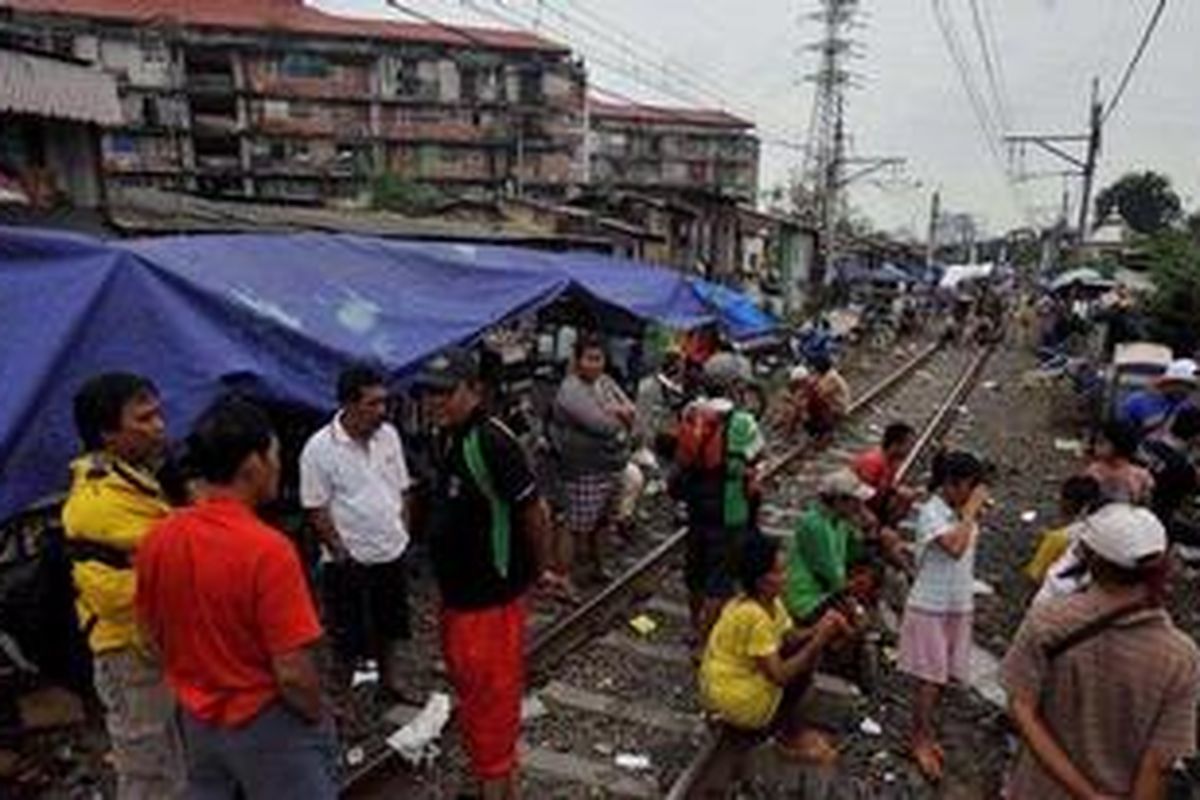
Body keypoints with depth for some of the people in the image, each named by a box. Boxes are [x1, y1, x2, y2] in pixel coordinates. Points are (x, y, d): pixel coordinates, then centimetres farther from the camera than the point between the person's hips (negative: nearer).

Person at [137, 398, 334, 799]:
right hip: (268, 724, -6)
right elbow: (293, 674, -26)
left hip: (198, 721, 6)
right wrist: (318, 720, -8)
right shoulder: (267, 549, -29)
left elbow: (153, 632, 6)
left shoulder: (158, 539, -8)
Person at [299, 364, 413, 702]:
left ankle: (389, 680, 42)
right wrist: (342, 553, -14)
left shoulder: (388, 435, -2)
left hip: (392, 552, 5)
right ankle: (345, 693, 30)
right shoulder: (319, 448, -18)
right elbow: (316, 510, -14)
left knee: (390, 624, 22)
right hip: (350, 561, -5)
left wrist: (402, 531, 5)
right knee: (349, 636, 10)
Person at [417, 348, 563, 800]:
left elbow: (534, 512, -20)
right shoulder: (445, 439, 4)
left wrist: (540, 571, -7)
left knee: (490, 695, 5)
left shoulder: (491, 442, -24)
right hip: (455, 591, 10)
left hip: (491, 597, -9)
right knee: (469, 689, 23)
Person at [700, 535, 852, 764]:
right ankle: (790, 735, 7)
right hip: (730, 698, -9)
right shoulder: (754, 616, -29)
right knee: (801, 666, -14)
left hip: (745, 675, 9)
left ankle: (790, 726, 10)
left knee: (805, 652, 0)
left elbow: (791, 638, 3)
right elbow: (779, 675, -28)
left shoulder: (769, 601, -2)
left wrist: (818, 630, -16)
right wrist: (819, 640, -26)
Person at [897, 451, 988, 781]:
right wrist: (971, 510, -25)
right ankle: (921, 741, 16)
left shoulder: (963, 514, 4)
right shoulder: (931, 512, -18)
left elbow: (969, 550, 10)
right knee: (930, 678, 0)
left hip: (959, 608, 7)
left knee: (944, 676, 14)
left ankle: (926, 731, 29)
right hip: (930, 608, -7)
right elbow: (955, 546, -33)